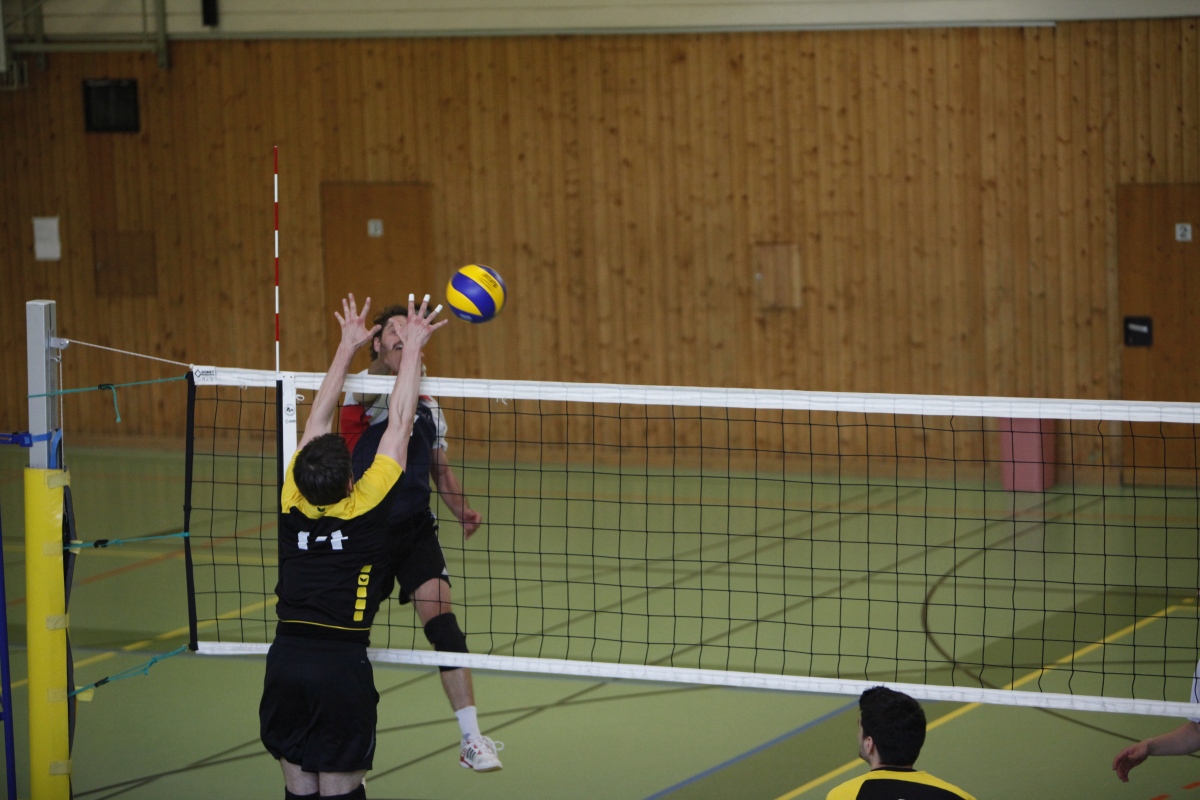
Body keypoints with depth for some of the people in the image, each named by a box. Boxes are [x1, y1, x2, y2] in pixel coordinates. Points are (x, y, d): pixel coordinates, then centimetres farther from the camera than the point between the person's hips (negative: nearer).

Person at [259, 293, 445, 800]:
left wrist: (348, 347, 26)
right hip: (342, 663, -4)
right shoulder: (368, 504, -5)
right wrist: (412, 347, 14)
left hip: (285, 658, 4)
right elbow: (399, 423, 4)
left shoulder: (293, 503, 4)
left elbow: (318, 420, 17)